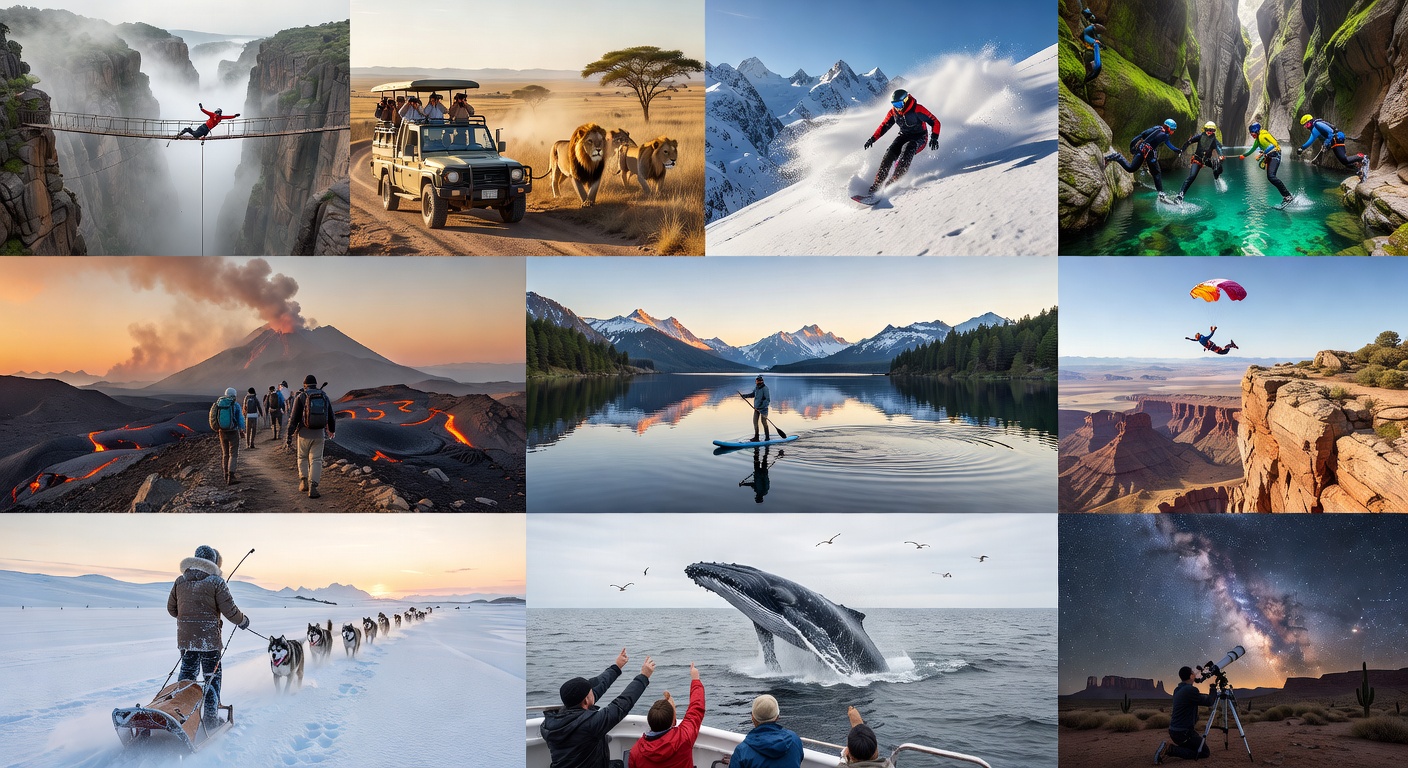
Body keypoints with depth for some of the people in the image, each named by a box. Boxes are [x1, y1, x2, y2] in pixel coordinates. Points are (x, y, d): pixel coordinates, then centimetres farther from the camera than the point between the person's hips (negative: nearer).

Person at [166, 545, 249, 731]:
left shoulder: (181, 581, 5)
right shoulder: (215, 582, -10)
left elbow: (171, 608, 14)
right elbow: (229, 610, -11)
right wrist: (242, 621, 8)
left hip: (185, 637, 5)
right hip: (208, 637, -5)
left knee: (187, 673, 16)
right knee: (212, 676, 5)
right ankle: (211, 719, 6)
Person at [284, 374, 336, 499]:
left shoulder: (300, 397, -4)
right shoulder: (324, 396, 6)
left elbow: (294, 418, -8)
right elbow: (331, 416, 13)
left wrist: (289, 436, -6)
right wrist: (332, 430, 31)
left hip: (304, 433, -1)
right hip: (319, 433, 1)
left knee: (302, 457, 20)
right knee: (316, 460, 3)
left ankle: (304, 481, 11)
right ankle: (312, 487, -9)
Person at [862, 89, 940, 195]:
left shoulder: (917, 109, -22)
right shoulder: (893, 112, -5)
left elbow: (935, 122, -19)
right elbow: (884, 126, 9)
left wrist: (934, 137, -33)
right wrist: (873, 138, -2)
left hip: (919, 137, -5)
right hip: (904, 135, 5)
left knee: (907, 149, -36)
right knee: (890, 153, -20)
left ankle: (896, 178, -37)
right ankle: (878, 182, -23)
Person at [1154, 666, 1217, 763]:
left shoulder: (1177, 690, 10)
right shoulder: (1190, 690, -18)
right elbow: (1209, 702, -8)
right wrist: (1213, 689, 8)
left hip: (1173, 731, 9)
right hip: (1183, 733, -9)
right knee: (1205, 753, 0)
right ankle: (1169, 750, -12)